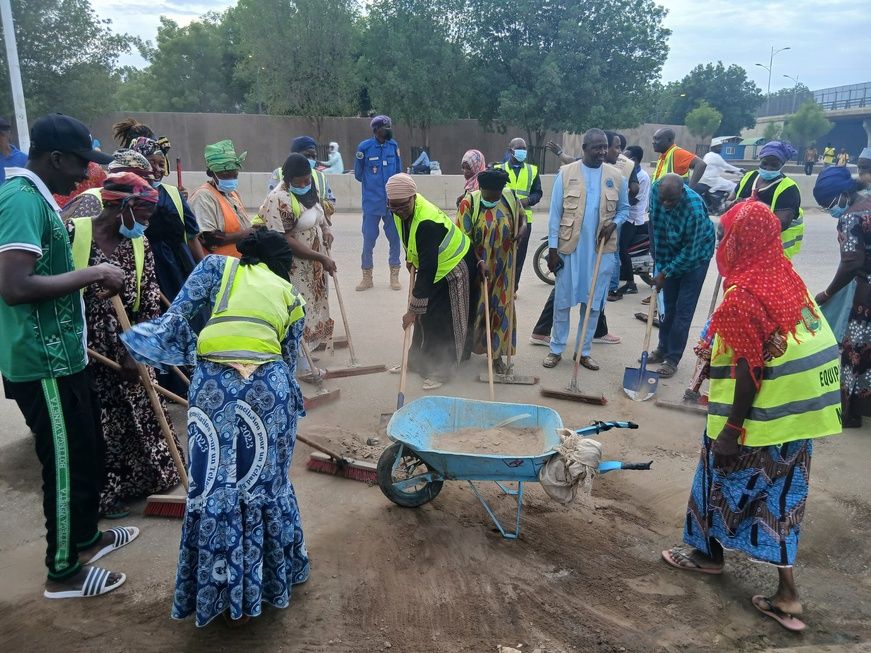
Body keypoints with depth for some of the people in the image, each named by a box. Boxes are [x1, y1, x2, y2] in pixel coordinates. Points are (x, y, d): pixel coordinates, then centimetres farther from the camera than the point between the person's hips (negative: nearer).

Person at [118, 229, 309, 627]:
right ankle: (273, 578, 35)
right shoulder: (290, 297, 24)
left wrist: (135, 341, 22)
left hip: (213, 384, -1)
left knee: (215, 487, 12)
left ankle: (230, 595, 24)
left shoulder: (217, 266, 19)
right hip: (269, 385, 2)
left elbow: (174, 320, 8)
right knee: (268, 482, 18)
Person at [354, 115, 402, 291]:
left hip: (392, 201, 2)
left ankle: (394, 275, 17)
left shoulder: (394, 146, 1)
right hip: (371, 202, -2)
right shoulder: (364, 147, -7)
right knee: (369, 238, 2)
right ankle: (367, 276, 16)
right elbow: (358, 174, 6)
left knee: (395, 237, 5)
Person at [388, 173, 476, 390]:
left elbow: (427, 270, -38)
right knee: (425, 315, 12)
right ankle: (417, 361, 23)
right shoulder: (403, 209, -12)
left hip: (455, 268, -9)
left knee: (445, 321, -5)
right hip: (435, 265, 9)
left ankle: (440, 370, 6)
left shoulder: (427, 223, -38)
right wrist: (411, 257, 7)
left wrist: (413, 309, -35)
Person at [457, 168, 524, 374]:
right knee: (474, 308, 8)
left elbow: (522, 216, 14)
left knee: (501, 308, 5)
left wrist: (522, 228, -9)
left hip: (502, 266, 3)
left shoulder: (510, 197, -6)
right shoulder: (469, 202, -16)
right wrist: (479, 262, -23)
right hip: (476, 266, -2)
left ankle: (497, 354, 17)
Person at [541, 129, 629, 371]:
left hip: (601, 249, 2)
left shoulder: (616, 176, 3)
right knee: (562, 300, 5)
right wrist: (552, 248, -7)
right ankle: (556, 349, 18)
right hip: (569, 247, -2)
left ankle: (584, 351, 21)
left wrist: (614, 224, -9)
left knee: (593, 302, 8)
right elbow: (555, 212, -3)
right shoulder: (566, 173, -3)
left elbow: (624, 208, 14)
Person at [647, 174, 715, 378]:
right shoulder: (656, 190, -19)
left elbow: (690, 252, -27)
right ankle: (663, 349, 27)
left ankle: (672, 359, 6)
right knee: (668, 305, 14)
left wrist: (665, 273, -20)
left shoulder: (694, 208, -36)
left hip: (695, 256, -5)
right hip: (671, 253, 5)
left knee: (683, 310, -3)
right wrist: (659, 259, 4)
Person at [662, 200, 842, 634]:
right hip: (796, 410, 7)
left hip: (762, 414, -7)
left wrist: (731, 428, -16)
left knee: (726, 479, 14)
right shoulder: (788, 278, 5)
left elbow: (750, 371, -21)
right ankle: (786, 594, 18)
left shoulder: (744, 296, -20)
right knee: (778, 493, 14)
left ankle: (709, 552, 36)